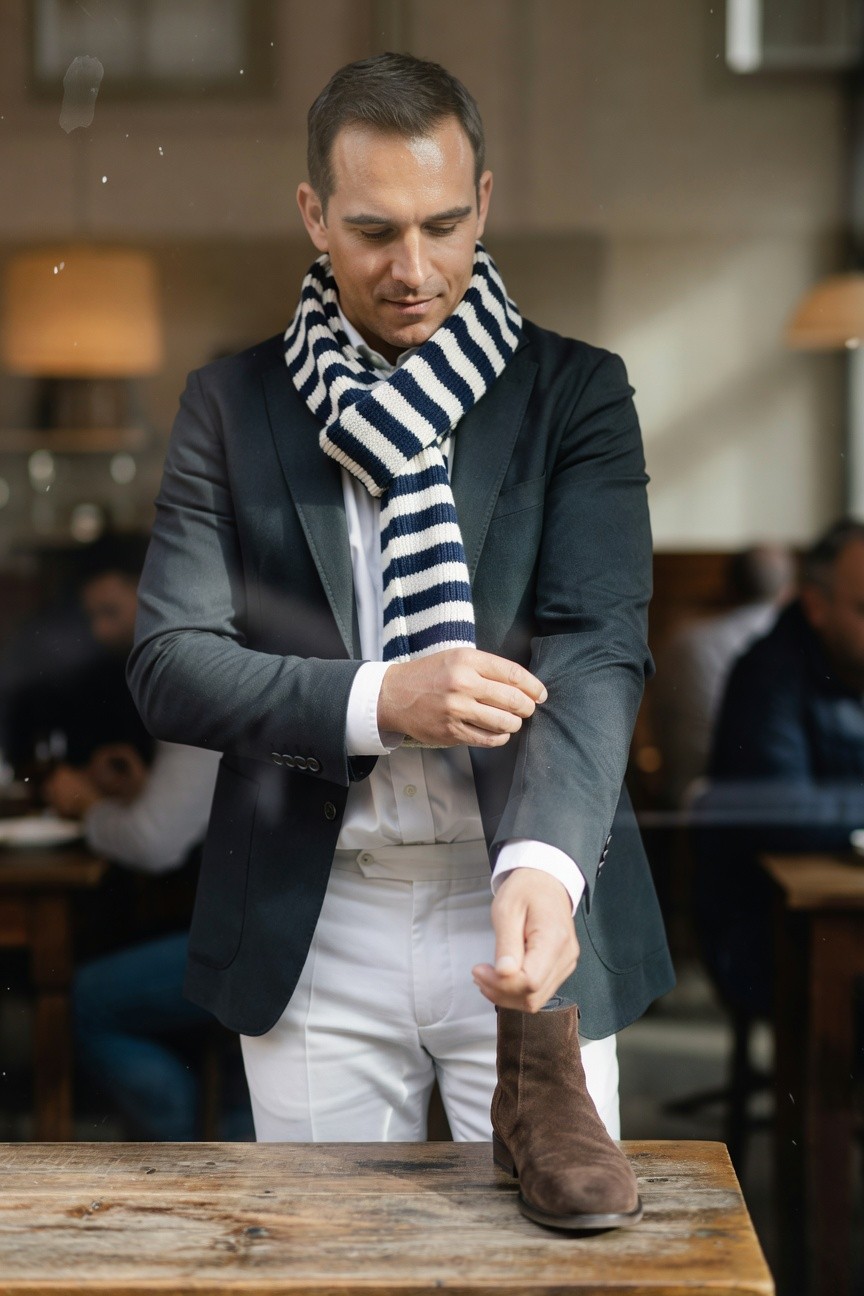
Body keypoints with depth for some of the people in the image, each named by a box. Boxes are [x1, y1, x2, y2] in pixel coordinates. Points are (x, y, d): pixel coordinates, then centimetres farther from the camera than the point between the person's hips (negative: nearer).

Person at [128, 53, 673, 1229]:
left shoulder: (574, 392, 0)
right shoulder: (231, 406, 3)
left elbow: (599, 647, -12)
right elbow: (169, 666, -3)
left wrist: (545, 865, -29)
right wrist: (378, 702, -19)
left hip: (524, 905, -1)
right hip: (312, 929, 1)